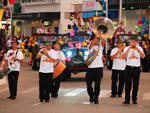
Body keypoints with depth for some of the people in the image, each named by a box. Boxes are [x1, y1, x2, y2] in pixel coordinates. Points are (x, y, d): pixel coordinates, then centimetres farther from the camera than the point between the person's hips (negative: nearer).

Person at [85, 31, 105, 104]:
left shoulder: (100, 46, 9)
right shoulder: (90, 47, 6)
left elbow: (103, 41, -12)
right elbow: (91, 44, -19)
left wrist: (100, 35, -26)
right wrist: (95, 36, -29)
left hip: (99, 68, 0)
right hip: (91, 68, 0)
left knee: (97, 85, 0)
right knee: (88, 84, 3)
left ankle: (96, 98, 10)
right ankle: (91, 96, 25)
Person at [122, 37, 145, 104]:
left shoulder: (139, 48, 8)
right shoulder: (127, 48, 5)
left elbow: (143, 56, -8)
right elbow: (123, 57, -11)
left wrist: (137, 49, -16)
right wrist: (129, 48, -13)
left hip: (137, 68, 1)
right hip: (128, 67, -1)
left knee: (136, 85, 4)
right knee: (128, 84, -4)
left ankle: (134, 99, 14)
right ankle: (127, 99, 0)